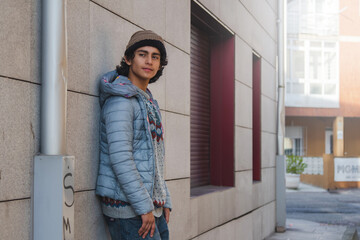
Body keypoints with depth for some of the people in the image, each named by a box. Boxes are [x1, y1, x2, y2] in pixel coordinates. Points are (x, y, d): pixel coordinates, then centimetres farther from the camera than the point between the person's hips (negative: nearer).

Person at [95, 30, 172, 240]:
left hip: (151, 206, 9)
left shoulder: (149, 103, 17)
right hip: (128, 208, -9)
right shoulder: (121, 100, -12)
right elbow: (119, 157, -21)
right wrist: (144, 207, -21)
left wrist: (164, 201, 15)